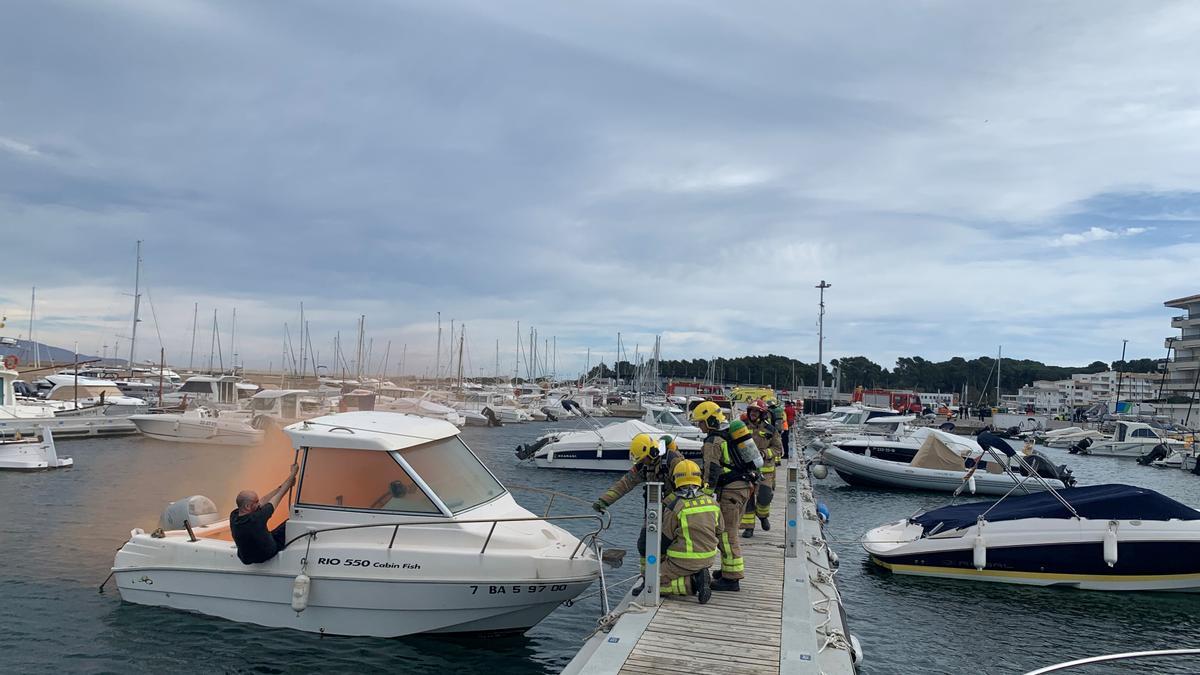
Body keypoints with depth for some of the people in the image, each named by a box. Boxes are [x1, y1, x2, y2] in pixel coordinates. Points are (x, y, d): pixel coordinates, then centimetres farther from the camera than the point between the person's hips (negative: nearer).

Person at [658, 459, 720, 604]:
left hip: (684, 561, -6)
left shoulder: (673, 507, -15)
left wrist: (660, 559, 14)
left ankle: (692, 584, -13)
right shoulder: (712, 502, 0)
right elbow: (719, 532, 12)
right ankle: (701, 575, 5)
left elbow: (666, 539, -5)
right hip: (708, 558, 6)